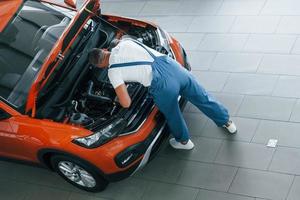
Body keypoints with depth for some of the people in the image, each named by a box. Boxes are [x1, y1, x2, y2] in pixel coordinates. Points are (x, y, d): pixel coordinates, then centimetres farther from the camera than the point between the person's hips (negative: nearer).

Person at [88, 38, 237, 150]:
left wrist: (119, 96, 20)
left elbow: (126, 103, -3)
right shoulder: (124, 42, 16)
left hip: (162, 85, -5)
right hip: (172, 66, 5)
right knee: (202, 97, 25)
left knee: (171, 114, 27)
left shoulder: (113, 71, 1)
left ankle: (183, 141, 53)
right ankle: (227, 122, 47)